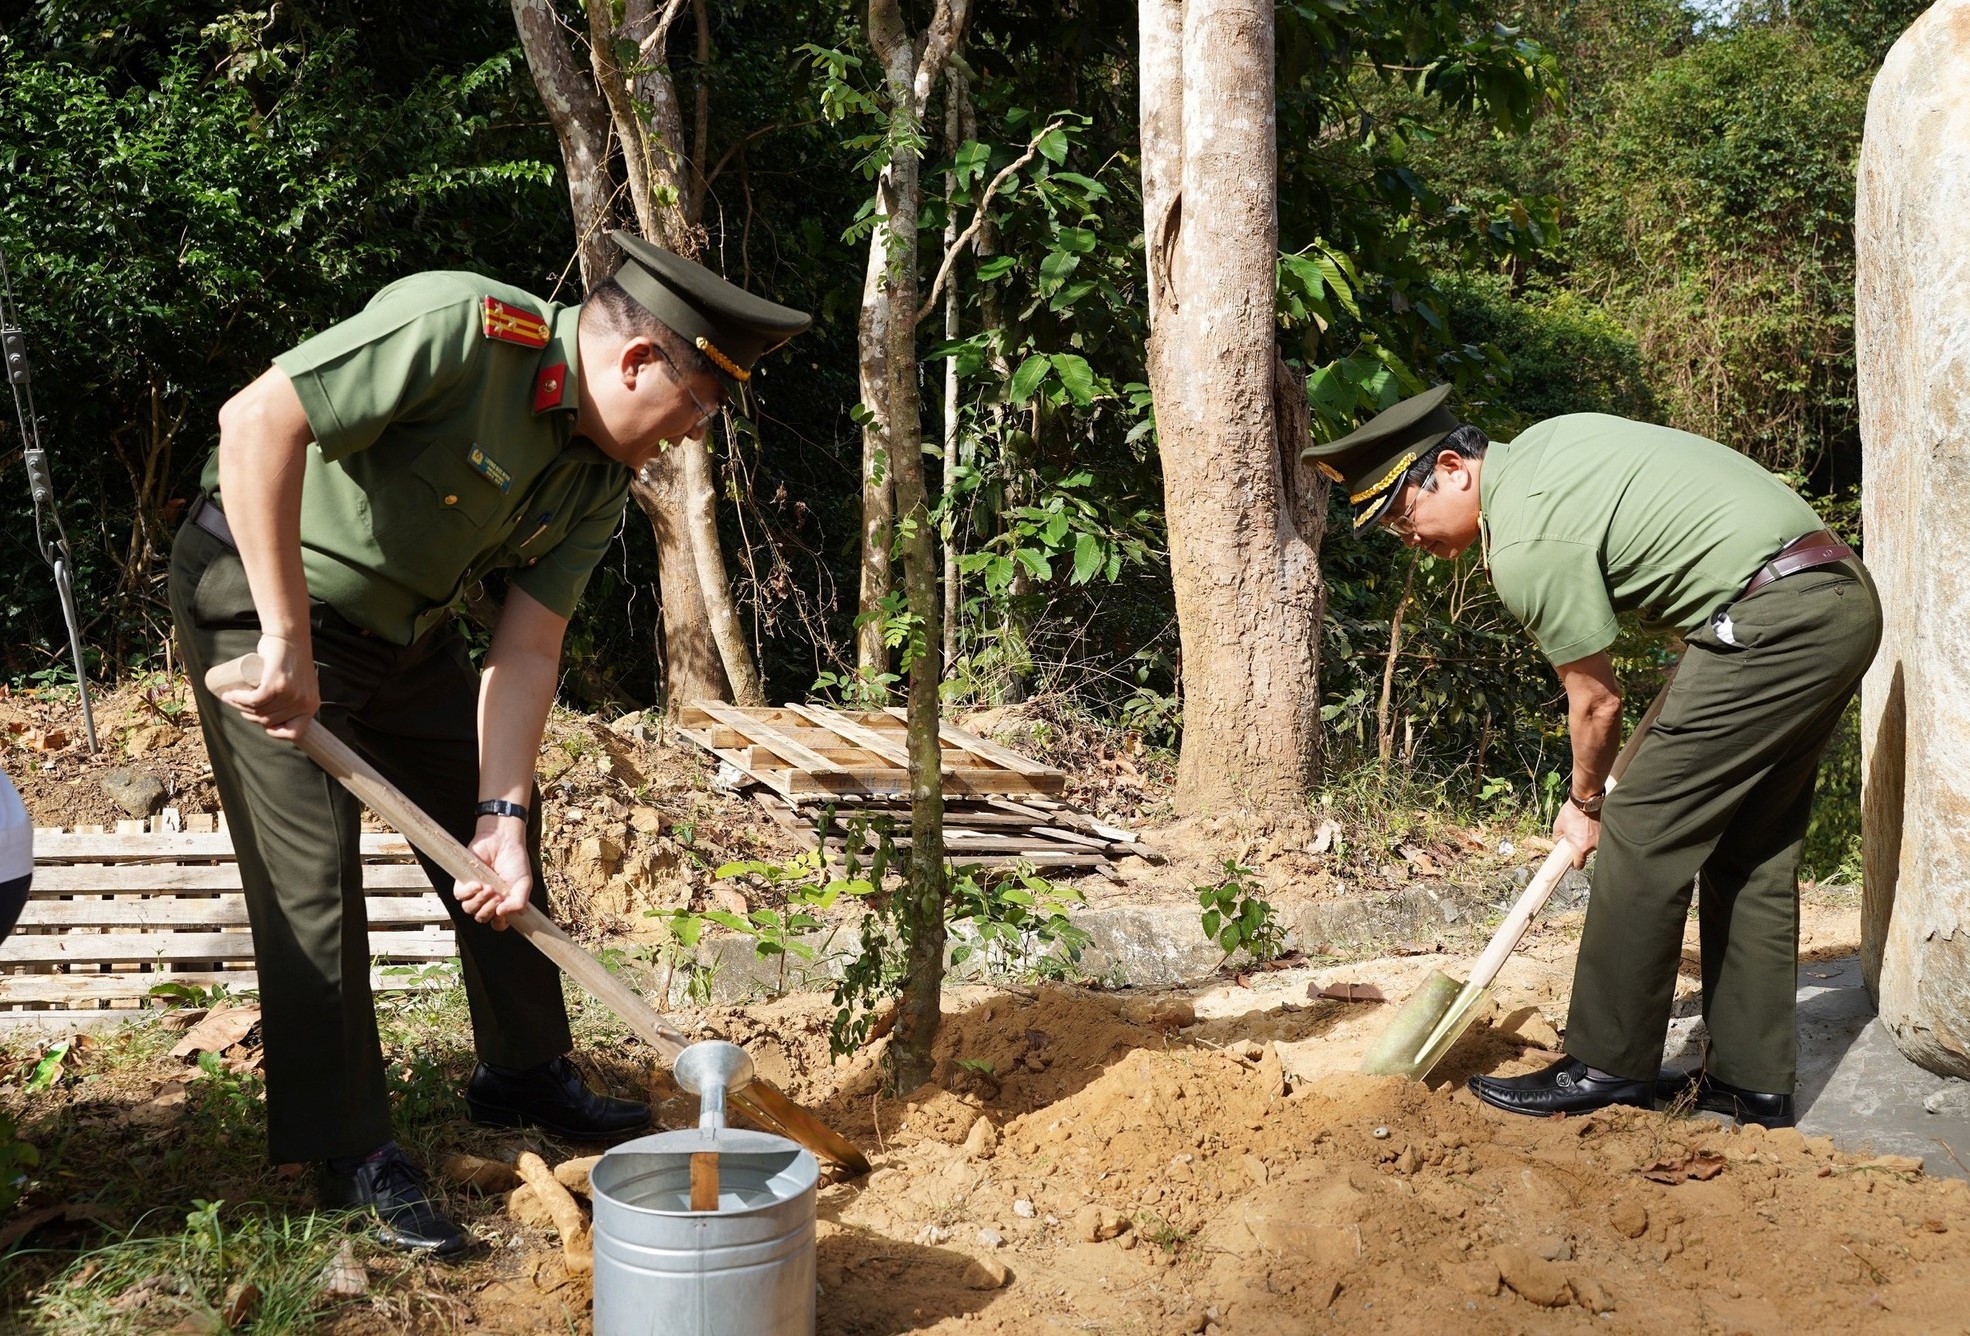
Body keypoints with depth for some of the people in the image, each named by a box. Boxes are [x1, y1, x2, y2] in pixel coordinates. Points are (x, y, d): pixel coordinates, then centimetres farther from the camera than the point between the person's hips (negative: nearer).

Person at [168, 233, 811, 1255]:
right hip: (261, 598, -8)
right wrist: (287, 639, -34)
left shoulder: (599, 480, -5)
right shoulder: (461, 327, -30)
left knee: (502, 841, 12)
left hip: (406, 626, 8)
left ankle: (524, 1075, 29)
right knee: (312, 874, -8)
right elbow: (256, 421, -35)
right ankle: (349, 1153, 5)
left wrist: (500, 815, -16)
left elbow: (526, 651, -6)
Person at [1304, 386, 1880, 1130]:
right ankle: (1752, 1081, 17)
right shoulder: (1539, 446, 12)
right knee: (1753, 853, 13)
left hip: (1773, 619, -10)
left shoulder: (1526, 546, -15)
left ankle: (1606, 1068, 2)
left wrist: (1586, 804, 13)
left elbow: (1597, 701, -5)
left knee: (1642, 835, -5)